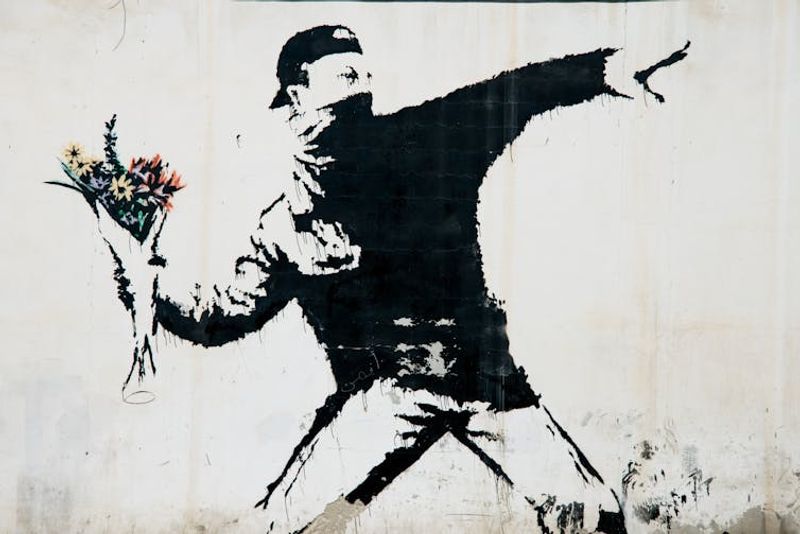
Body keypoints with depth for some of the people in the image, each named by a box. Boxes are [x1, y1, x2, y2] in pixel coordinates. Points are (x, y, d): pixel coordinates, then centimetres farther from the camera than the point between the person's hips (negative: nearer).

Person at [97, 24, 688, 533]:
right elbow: (229, 314, 7)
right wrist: (151, 289, -6)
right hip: (385, 388, -1)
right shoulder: (284, 226, 0)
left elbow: (513, 94, -4)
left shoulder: (427, 140, 0)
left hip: (488, 374, 1)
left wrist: (605, 67, -19)